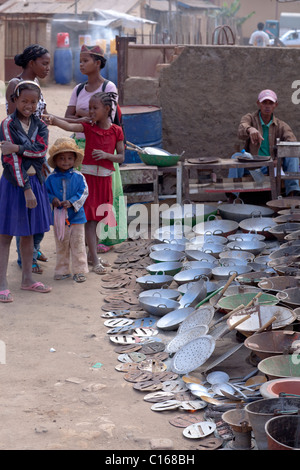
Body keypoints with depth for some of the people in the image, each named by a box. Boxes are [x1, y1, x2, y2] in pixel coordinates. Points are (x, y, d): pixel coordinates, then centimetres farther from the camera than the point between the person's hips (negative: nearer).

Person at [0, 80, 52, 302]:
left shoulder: (40, 125, 7)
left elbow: (42, 149, -11)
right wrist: (26, 188, -19)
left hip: (35, 181, 5)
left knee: (29, 233, 13)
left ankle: (27, 278, 23)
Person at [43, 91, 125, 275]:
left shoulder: (116, 131, 1)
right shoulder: (88, 127, -2)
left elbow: (121, 157, 2)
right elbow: (69, 126, -19)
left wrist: (106, 155, -17)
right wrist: (53, 120, -38)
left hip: (105, 178, 2)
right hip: (89, 175, -2)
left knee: (97, 217, 12)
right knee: (90, 217, -7)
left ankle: (92, 254, 26)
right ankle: (95, 260, -8)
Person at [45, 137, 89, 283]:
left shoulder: (78, 177, -3)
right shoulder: (51, 178, 0)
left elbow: (84, 192, -6)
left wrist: (72, 202, -19)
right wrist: (52, 200, -16)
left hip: (76, 217, -1)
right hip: (58, 217, 1)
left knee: (77, 245, 4)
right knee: (61, 245, 11)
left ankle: (79, 270, 12)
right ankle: (62, 270, 22)